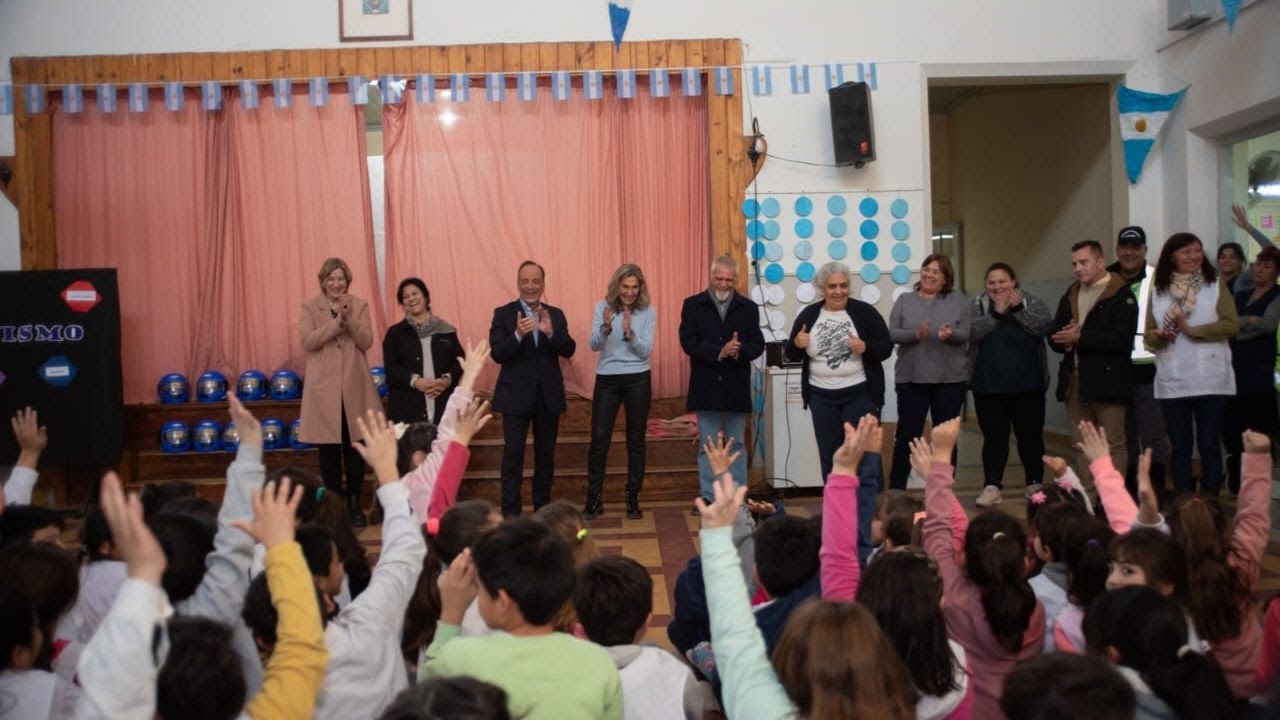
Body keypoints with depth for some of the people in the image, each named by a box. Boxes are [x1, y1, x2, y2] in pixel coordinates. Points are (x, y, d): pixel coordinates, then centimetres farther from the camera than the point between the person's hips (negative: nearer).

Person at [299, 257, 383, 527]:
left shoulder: (360, 306, 6)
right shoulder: (309, 307, 4)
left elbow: (367, 342, -3)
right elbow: (308, 341, -10)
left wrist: (349, 318, -17)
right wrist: (337, 321, -17)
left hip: (354, 387, 1)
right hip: (324, 388, -1)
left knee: (354, 448, 4)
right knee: (328, 450, 5)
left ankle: (354, 503, 15)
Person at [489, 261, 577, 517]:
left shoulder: (555, 315, 6)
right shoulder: (503, 314, -4)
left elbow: (569, 350, -5)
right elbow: (497, 354, -14)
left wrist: (550, 333, -24)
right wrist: (518, 335, -32)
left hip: (549, 395, 4)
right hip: (516, 395, -3)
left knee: (546, 455, 12)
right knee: (513, 455, -1)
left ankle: (543, 509, 24)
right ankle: (510, 513, 3)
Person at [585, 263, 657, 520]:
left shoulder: (648, 312, -1)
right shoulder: (602, 307, 0)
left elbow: (646, 351, -6)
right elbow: (594, 346, -8)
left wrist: (630, 333, -22)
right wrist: (606, 327, -27)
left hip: (637, 380, 0)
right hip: (607, 379, 0)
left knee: (636, 440, 6)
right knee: (599, 439, -2)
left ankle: (633, 499, 15)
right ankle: (594, 499, 7)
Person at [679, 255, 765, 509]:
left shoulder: (748, 308, 4)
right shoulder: (693, 305, 0)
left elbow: (757, 345, -3)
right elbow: (688, 342, -9)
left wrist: (739, 351, -23)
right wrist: (719, 352, -21)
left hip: (736, 388, 1)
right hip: (706, 388, -1)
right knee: (707, 447, 6)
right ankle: (708, 497, 14)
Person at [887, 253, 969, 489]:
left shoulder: (957, 300, 6)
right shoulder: (904, 300, 6)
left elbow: (965, 334, -1)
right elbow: (892, 333, -2)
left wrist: (950, 334, -23)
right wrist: (916, 334, -21)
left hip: (950, 379, 1)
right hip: (911, 379, 0)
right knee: (906, 435, 1)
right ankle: (895, 491, 10)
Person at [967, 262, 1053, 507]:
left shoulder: (1032, 302, 4)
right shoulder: (976, 305, 4)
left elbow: (1045, 327, -12)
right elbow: (971, 332, -12)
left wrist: (1019, 308, -18)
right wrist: (996, 313, -19)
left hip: (1027, 385, 0)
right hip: (989, 386, 0)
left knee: (1030, 435, 8)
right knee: (994, 437, 3)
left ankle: (1035, 484, 21)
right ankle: (992, 486, 7)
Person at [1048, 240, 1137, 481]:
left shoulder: (1122, 295, -5)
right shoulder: (1069, 296, 17)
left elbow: (1121, 339, -18)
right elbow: (1054, 337, 11)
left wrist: (1080, 337, -16)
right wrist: (1066, 339, -12)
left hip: (1107, 381, -7)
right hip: (1075, 381, 7)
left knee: (1113, 444, -3)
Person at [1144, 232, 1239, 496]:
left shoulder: (1216, 286, 4)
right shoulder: (1158, 291, 9)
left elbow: (1231, 325, -7)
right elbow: (1150, 338, 8)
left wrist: (1191, 330, -15)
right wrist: (1160, 337, -15)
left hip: (1210, 380, -2)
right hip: (1172, 383, 2)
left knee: (1209, 445, 4)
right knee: (1180, 447, 7)